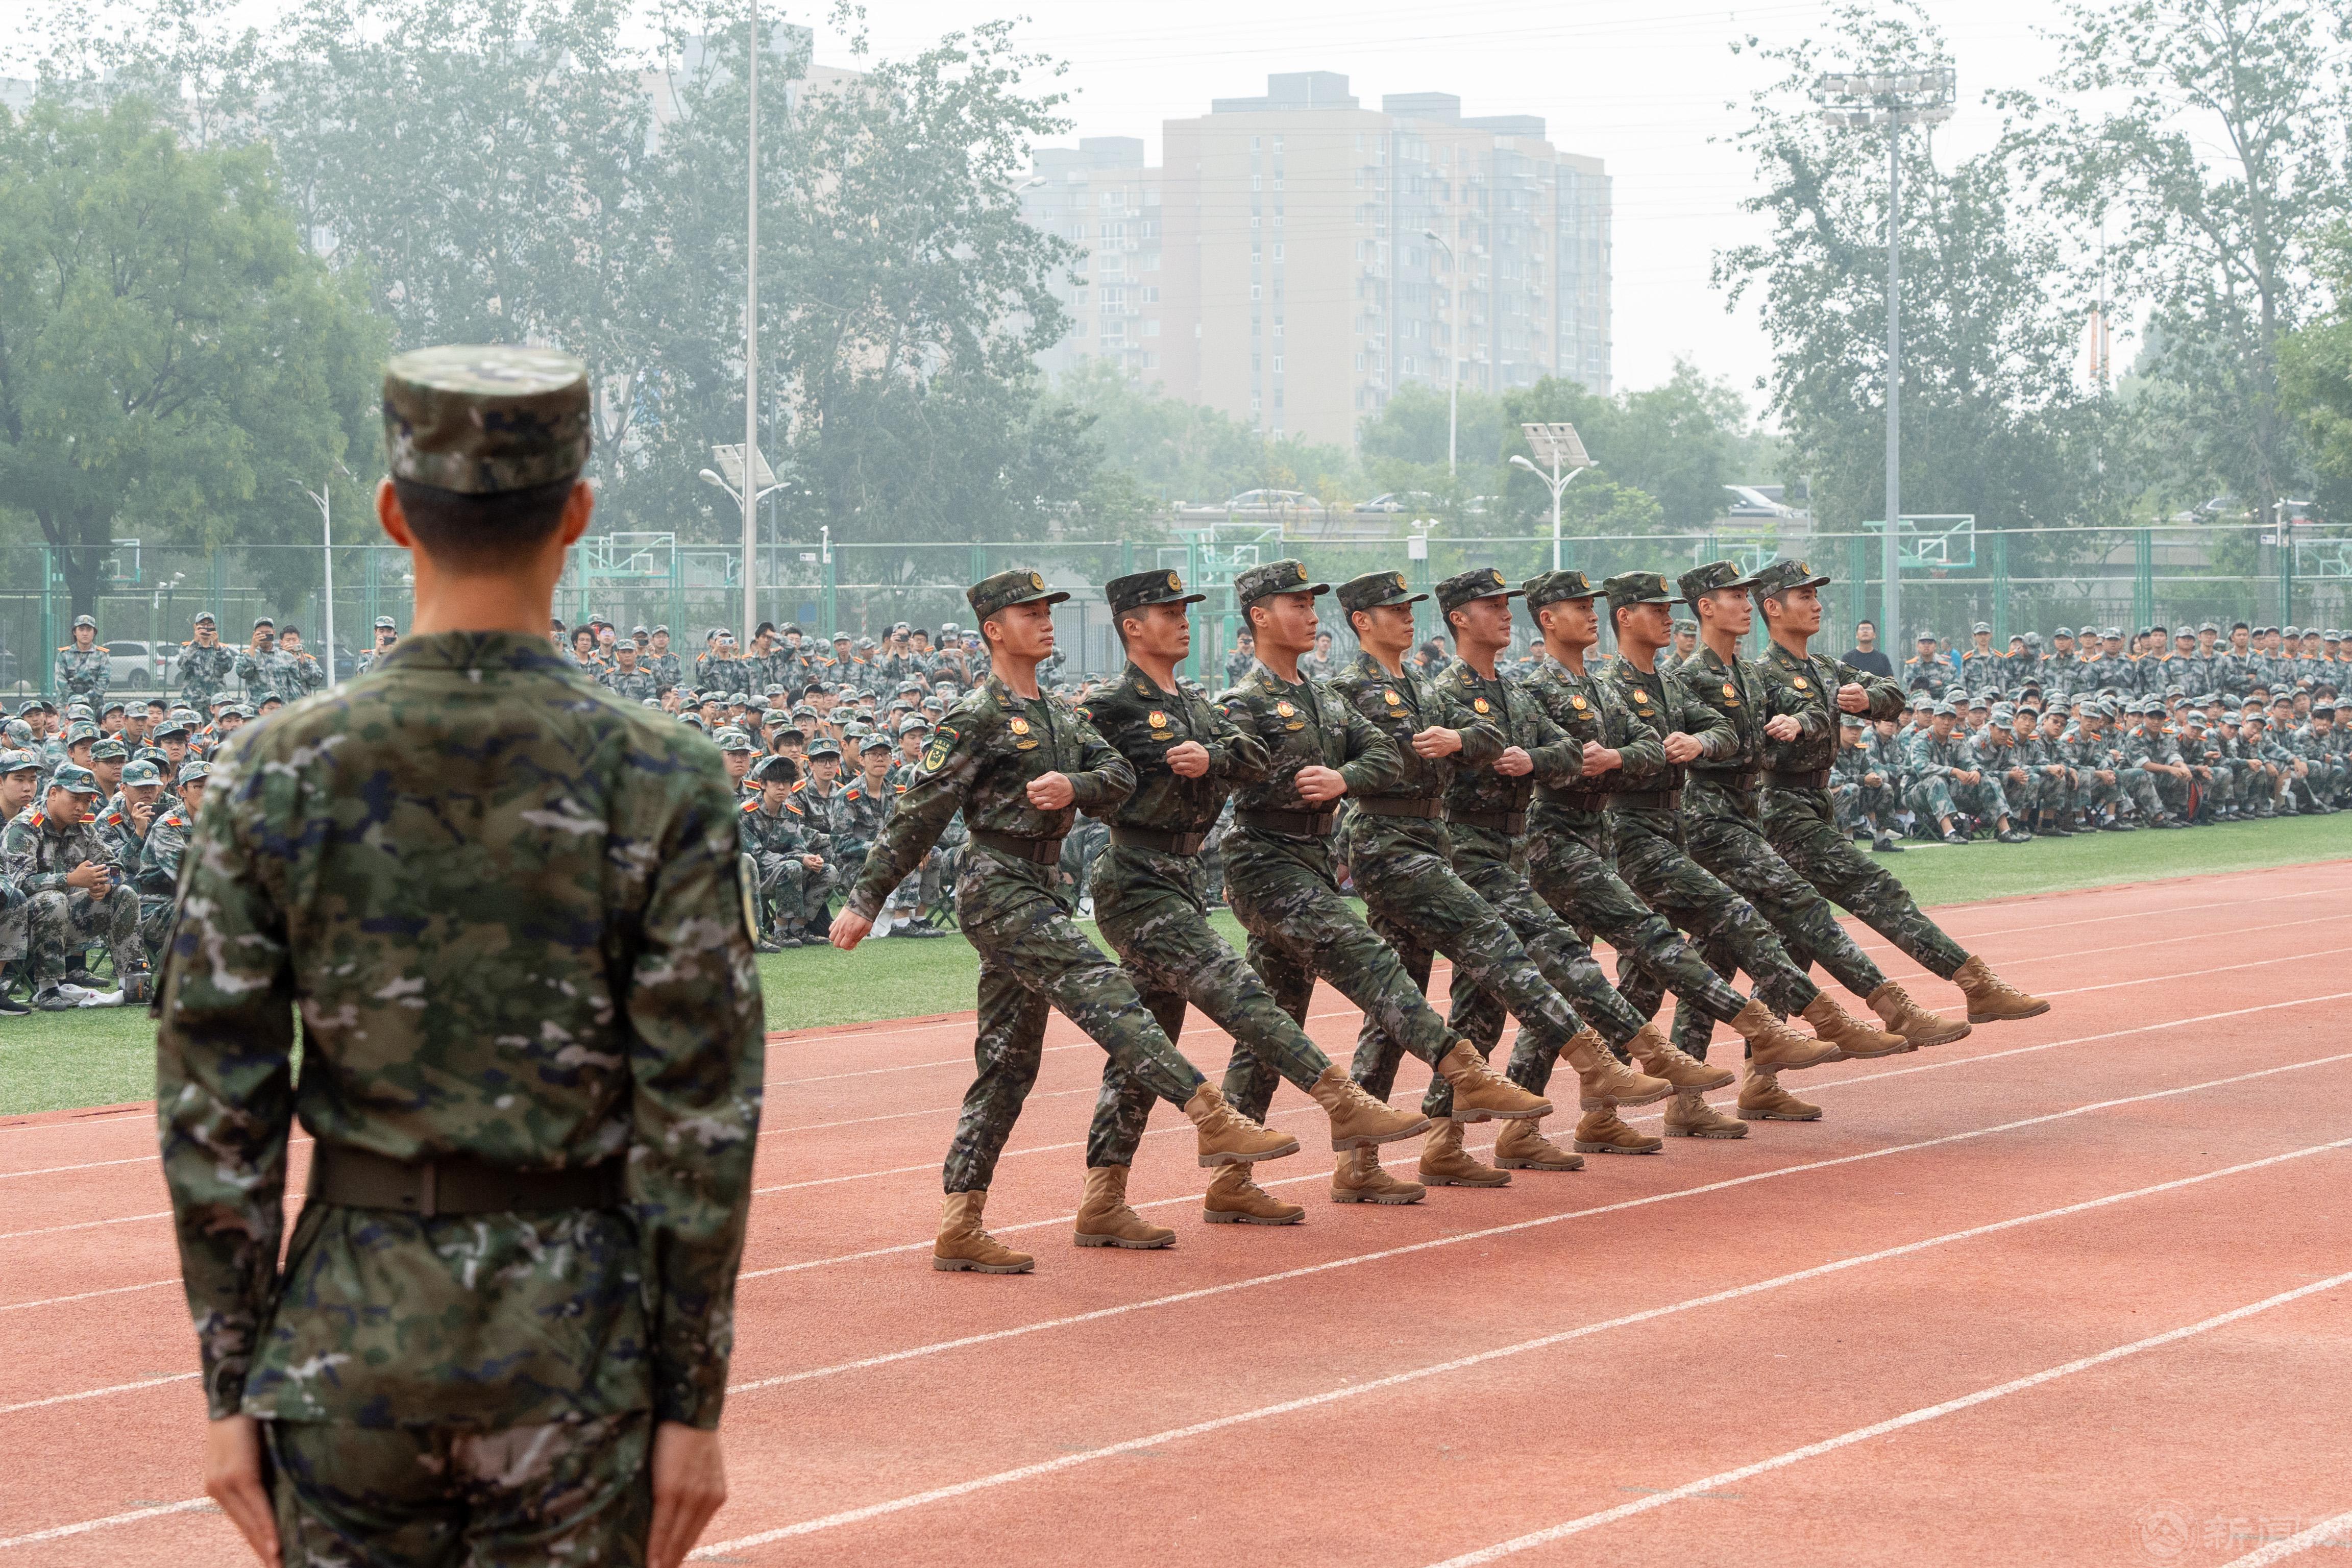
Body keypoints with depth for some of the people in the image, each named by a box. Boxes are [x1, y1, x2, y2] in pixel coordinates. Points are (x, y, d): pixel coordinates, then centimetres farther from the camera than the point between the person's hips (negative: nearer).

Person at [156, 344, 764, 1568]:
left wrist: (231, 1389, 4)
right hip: (578, 1343, -1)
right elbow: (701, 1123, -9)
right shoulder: (660, 785, -8)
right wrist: (694, 1402, -2)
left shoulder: (275, 776, -4)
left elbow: (214, 1113, -3)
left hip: (350, 1336, 2)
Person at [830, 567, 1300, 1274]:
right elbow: (916, 817, -9)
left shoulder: (1059, 717, 17)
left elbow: (1120, 773, 6)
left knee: (1010, 1062, 7)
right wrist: (864, 901, -10)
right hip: (998, 890, -9)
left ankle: (960, 1229, 9)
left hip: (1039, 892, 9)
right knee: (1107, 995, -20)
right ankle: (1215, 1122, -28)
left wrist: (1074, 785, -16)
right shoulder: (976, 719, -8)